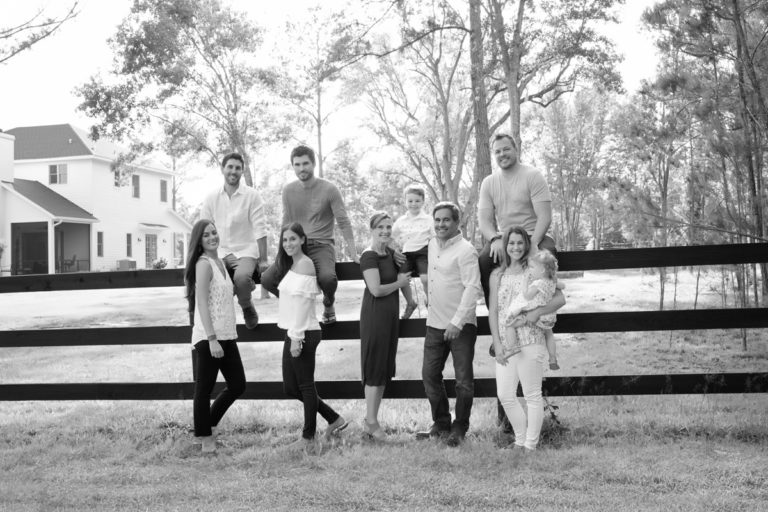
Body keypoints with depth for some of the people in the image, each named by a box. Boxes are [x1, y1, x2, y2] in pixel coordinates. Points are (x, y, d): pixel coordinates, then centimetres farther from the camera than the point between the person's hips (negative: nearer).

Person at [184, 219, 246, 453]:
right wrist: (212, 339, -22)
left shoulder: (219, 262, 15)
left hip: (226, 336, 9)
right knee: (204, 389, 1)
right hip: (208, 338, -9)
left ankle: (208, 424, 26)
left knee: (237, 385, 12)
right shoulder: (204, 264, -12)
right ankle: (206, 438, 10)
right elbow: (202, 303, -18)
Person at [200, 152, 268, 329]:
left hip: (246, 250, -2)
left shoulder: (252, 196, -3)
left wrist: (263, 260, -11)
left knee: (241, 277, -34)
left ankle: (247, 306, -1)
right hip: (221, 252, 3)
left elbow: (260, 229, -6)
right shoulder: (212, 198, 6)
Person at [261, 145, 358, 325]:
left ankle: (328, 305, 2)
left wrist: (352, 250, -9)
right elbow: (286, 224, 15)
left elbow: (343, 222, -2)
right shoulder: (288, 190, 7)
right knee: (267, 279, -18)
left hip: (322, 245, -3)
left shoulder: (329, 189, -4)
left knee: (327, 277, -35)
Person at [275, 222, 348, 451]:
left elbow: (302, 301, -17)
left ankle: (308, 437, 11)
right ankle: (334, 419, 23)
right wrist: (293, 336, 13)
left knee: (306, 385, 0)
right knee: (290, 387, 12)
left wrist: (297, 338, -20)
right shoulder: (290, 265, 18)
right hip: (293, 333, 10)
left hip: (304, 333, -10)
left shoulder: (304, 263, -11)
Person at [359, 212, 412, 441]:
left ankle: (371, 421, 18)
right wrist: (399, 283, -8)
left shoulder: (391, 253, 11)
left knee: (385, 369, 11)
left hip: (391, 314, 9)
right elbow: (376, 289, -21)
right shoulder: (369, 256, -14)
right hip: (375, 315, -9)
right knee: (375, 369, -3)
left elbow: (403, 278, 28)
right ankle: (371, 424, 4)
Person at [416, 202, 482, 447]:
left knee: (464, 380, -1)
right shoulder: (432, 245, 10)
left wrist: (457, 322, -23)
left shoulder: (465, 250, -13)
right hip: (435, 324, 7)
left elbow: (473, 288, -19)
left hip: (461, 325, -7)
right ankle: (441, 424, 23)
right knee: (429, 374, 9)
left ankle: (459, 429, 13)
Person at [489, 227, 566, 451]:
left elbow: (560, 298, -6)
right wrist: (497, 345, -1)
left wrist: (538, 311, -21)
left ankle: (531, 445, 11)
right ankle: (520, 440, 21)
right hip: (505, 342, 4)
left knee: (532, 395, 1)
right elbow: (493, 311, 7)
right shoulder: (497, 275, 9)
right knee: (505, 395, 4)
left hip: (530, 341, -4)